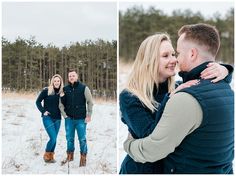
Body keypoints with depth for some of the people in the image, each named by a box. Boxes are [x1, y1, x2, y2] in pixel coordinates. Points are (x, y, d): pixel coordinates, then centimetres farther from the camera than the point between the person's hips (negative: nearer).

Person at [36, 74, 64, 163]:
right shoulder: (46, 91, -8)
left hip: (57, 119, 4)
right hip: (48, 118, -4)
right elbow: (38, 101, -1)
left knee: (54, 139, 9)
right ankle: (46, 155, 7)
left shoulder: (62, 92, 4)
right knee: (53, 138, -13)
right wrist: (43, 111, -7)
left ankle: (51, 156, 24)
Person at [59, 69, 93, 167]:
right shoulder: (65, 89, 4)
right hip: (69, 119, 3)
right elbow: (61, 103, 11)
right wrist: (64, 115, 3)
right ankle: (70, 156, 29)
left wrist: (89, 115, -5)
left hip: (81, 119, -3)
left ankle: (83, 158, 15)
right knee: (69, 138, 12)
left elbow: (90, 102, -2)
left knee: (82, 139, 2)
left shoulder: (84, 88, -4)